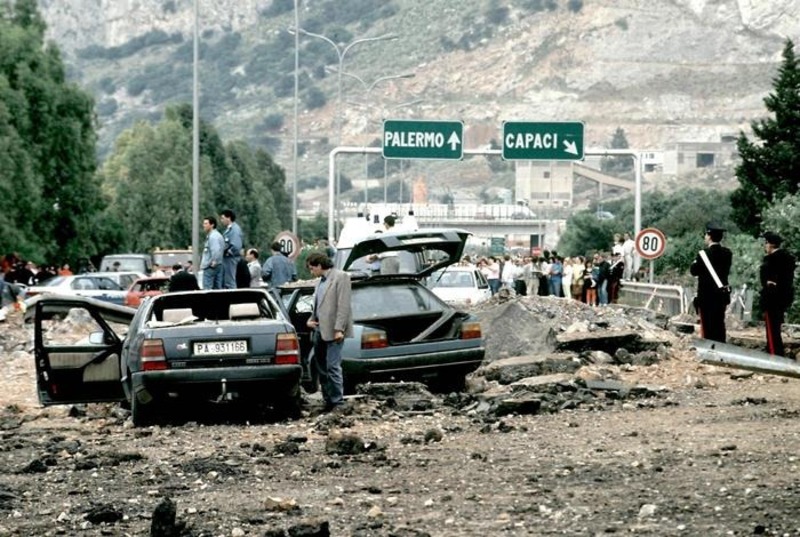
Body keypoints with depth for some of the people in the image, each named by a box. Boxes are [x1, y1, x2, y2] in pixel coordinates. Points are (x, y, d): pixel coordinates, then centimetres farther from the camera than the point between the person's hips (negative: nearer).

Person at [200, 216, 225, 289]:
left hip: (210, 267, -10)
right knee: (217, 288, 9)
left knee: (207, 289, -8)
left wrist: (213, 262, -18)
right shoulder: (218, 235, 16)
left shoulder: (213, 236, -15)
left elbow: (216, 251, -27)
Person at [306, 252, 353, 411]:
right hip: (319, 330, 9)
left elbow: (343, 305, -12)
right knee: (321, 368, 10)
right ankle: (328, 401, 16)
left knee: (332, 367, -11)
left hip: (333, 331, -9)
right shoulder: (320, 282, 19)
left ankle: (337, 402, -8)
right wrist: (311, 320, 7)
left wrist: (339, 329, -18)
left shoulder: (340, 277, -5)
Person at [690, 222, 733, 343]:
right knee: (719, 326, 12)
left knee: (707, 327, -1)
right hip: (722, 296, 5)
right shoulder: (727, 253, 3)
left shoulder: (704, 253, -14)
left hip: (707, 296, -5)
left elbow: (693, 271, -7)